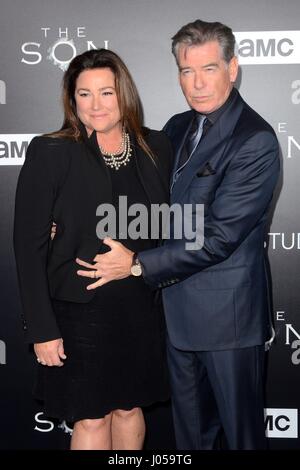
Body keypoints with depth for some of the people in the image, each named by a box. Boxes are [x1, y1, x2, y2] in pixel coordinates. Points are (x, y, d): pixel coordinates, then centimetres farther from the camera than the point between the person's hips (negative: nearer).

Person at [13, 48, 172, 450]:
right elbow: (30, 246, -10)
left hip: (141, 308, 4)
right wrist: (42, 328, -12)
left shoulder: (156, 148, 1)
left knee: (130, 408, 18)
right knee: (92, 419, 9)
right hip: (82, 309, -3)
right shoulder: (50, 153, -10)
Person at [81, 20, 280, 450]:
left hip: (226, 313, -7)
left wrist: (138, 264, -19)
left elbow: (220, 235, -22)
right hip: (178, 306, 7)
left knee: (241, 429, 12)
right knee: (190, 428, 22)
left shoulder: (255, 141, -18)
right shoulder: (177, 127, 7)